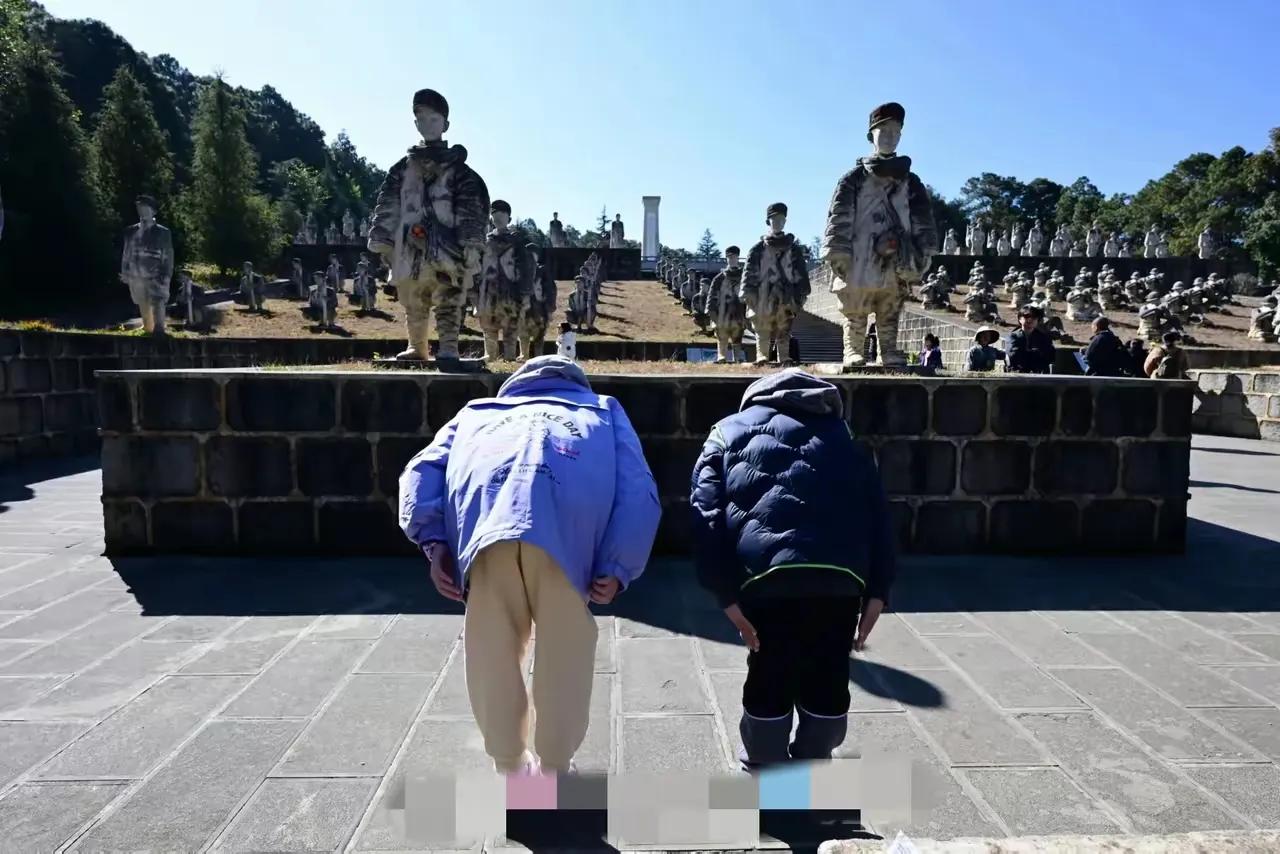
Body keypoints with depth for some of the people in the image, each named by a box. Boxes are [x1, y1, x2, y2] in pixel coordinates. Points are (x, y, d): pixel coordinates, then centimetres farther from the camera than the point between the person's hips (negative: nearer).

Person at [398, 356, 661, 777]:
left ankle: (509, 766, 36)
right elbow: (639, 490, 18)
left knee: (491, 652, 19)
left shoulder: (478, 412, 42)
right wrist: (617, 568, 12)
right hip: (566, 521, -1)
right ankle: (554, 769, 31)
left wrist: (435, 543, 13)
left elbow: (422, 471, 22)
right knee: (565, 652, 16)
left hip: (483, 516, 2)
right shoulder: (602, 410, 38)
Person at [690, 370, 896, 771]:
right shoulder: (839, 434, 32)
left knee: (769, 677, 16)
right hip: (840, 574, 2)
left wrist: (726, 595, 3)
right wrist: (877, 591, 15)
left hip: (767, 574, -2)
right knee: (828, 678, 20)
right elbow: (878, 514, 19)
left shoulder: (728, 434, 24)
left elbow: (707, 516, 7)